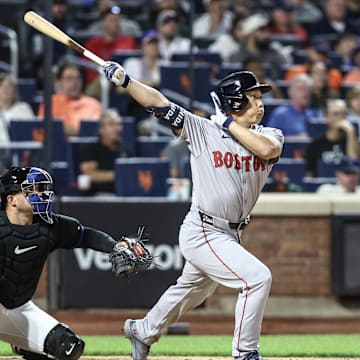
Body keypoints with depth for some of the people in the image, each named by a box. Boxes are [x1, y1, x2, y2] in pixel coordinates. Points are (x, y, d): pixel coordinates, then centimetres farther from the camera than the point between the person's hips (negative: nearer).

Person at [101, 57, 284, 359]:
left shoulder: (269, 136, 0)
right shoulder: (203, 130, -9)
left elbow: (267, 149, -23)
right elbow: (159, 103, -11)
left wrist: (228, 123, -15)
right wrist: (124, 80, -21)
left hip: (230, 235, 6)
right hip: (202, 234, -6)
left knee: (191, 291, 25)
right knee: (257, 277, -21)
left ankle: (143, 331, 50)